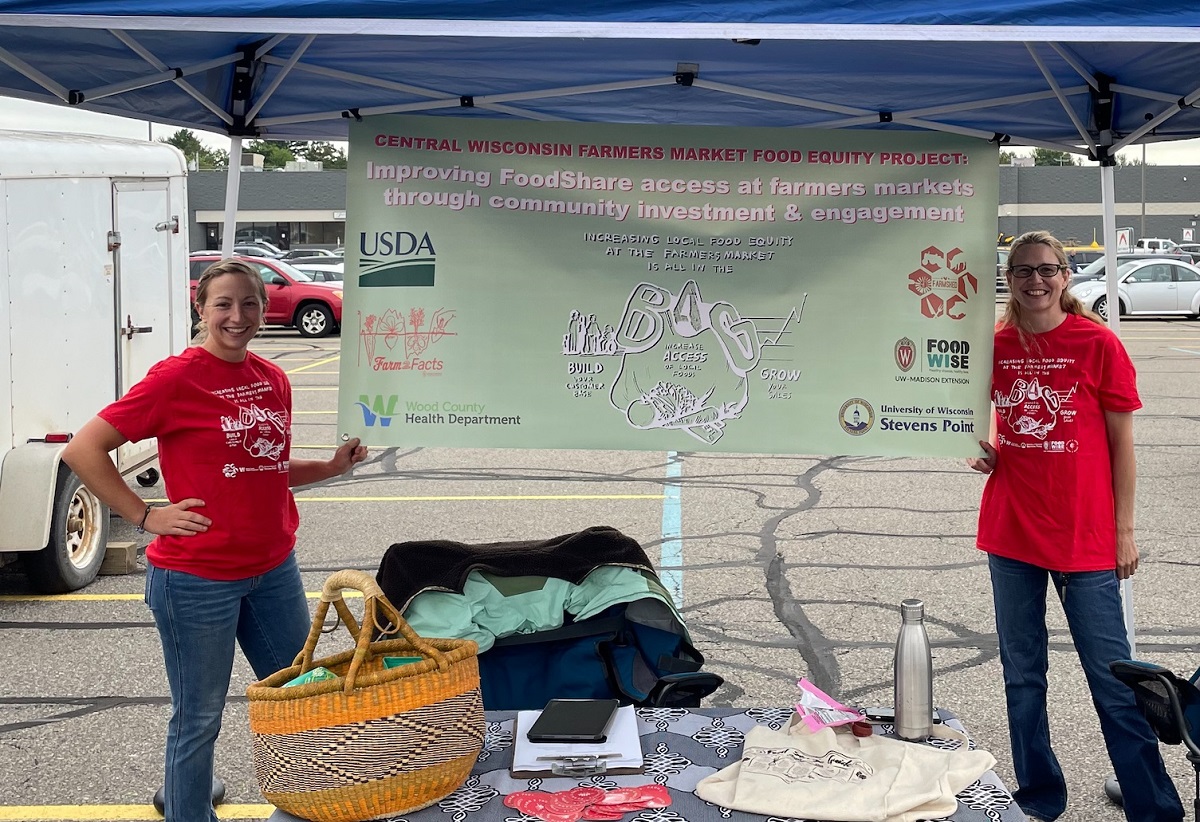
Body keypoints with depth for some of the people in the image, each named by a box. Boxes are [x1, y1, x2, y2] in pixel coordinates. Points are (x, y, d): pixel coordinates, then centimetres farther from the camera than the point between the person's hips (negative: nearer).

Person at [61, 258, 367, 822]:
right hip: (197, 577, -7)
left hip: (273, 568, 7)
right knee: (200, 718, 6)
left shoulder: (273, 380, 6)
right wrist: (146, 516, -14)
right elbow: (82, 451, -12)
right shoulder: (176, 378, -13)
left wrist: (332, 467, 4)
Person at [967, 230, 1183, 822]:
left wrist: (1124, 529, -4)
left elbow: (1121, 442, -2)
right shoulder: (995, 345, 4)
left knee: (1113, 678, -1)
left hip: (1084, 536, -4)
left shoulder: (1098, 343, -6)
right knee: (1022, 674, 12)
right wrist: (985, 448, 0)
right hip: (1010, 534, 4)